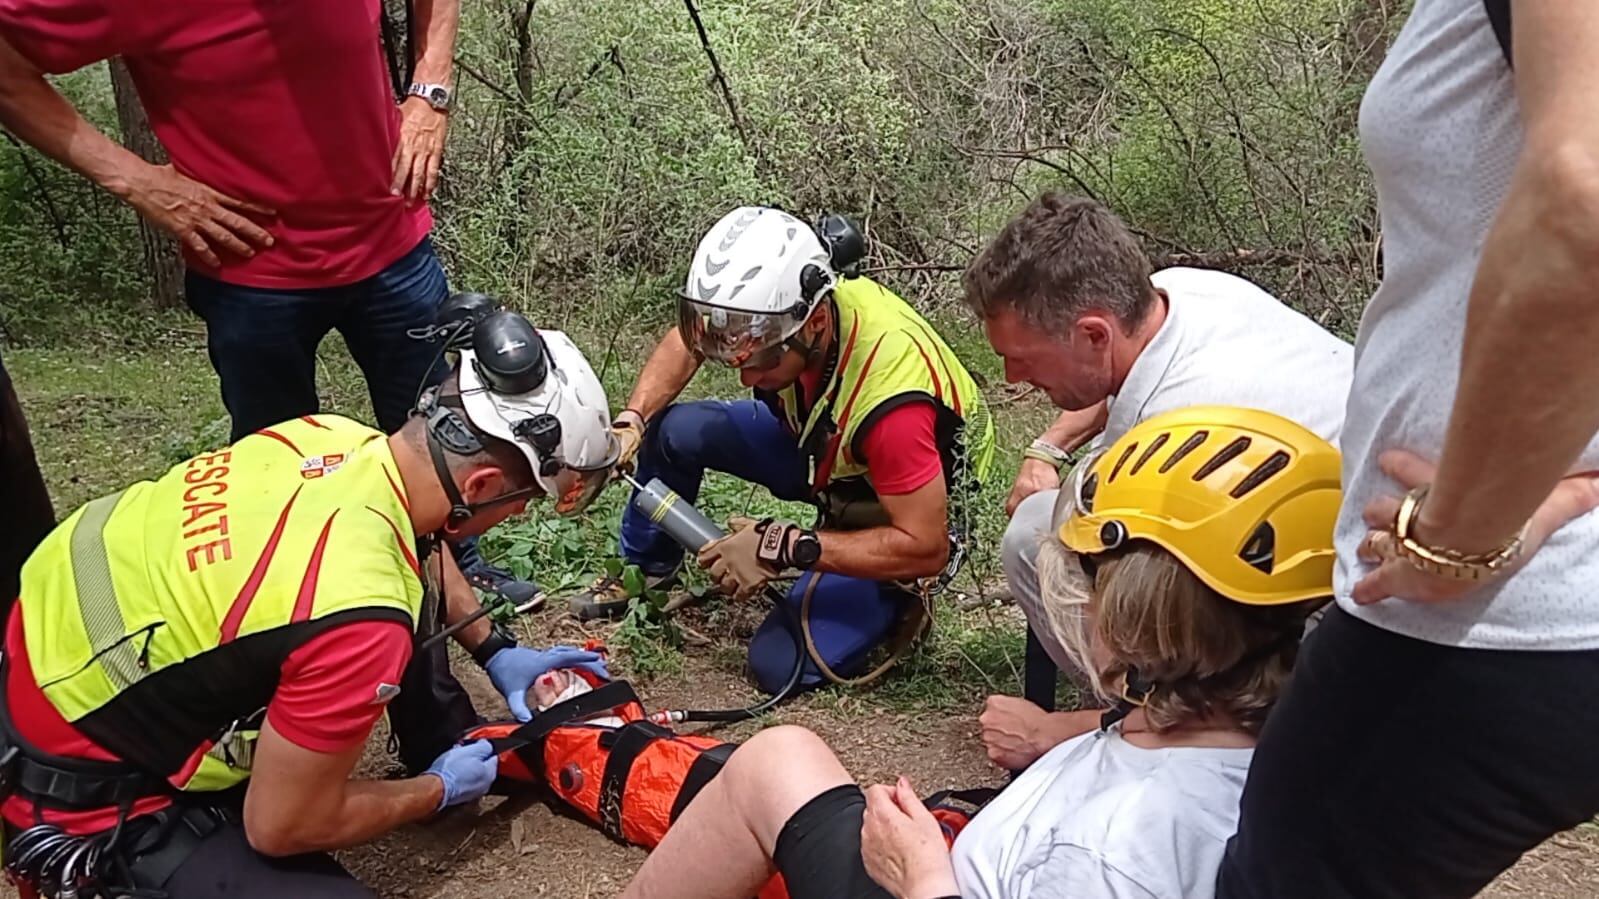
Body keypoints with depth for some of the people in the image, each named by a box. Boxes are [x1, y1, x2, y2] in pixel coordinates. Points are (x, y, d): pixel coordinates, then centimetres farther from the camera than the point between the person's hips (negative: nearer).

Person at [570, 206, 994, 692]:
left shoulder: (889, 396, -41)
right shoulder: (773, 311, -23)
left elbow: (925, 547, -32)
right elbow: (684, 340, -1)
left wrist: (784, 547, -34)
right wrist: (631, 420, -17)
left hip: (893, 509, -6)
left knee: (783, 666, -18)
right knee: (670, 429, -9)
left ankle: (897, 598, 8)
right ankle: (645, 571, 15)